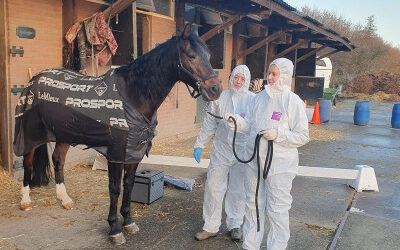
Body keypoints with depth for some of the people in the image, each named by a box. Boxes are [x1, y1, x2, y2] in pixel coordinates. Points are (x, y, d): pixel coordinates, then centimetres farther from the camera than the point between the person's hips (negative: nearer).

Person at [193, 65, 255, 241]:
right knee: (213, 188, 4)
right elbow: (209, 124, 6)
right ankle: (211, 227, 19)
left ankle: (234, 225, 29)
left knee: (238, 190, 10)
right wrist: (199, 145, 4)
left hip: (243, 152, -1)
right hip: (221, 150, 2)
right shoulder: (220, 98, 2)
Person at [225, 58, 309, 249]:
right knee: (253, 205, 18)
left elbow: (303, 137, -10)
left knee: (277, 209, 6)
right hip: (254, 160, 6)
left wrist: (278, 135, -22)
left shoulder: (293, 102, -10)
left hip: (280, 164, -5)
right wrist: (238, 120, -7)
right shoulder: (259, 97, 6)